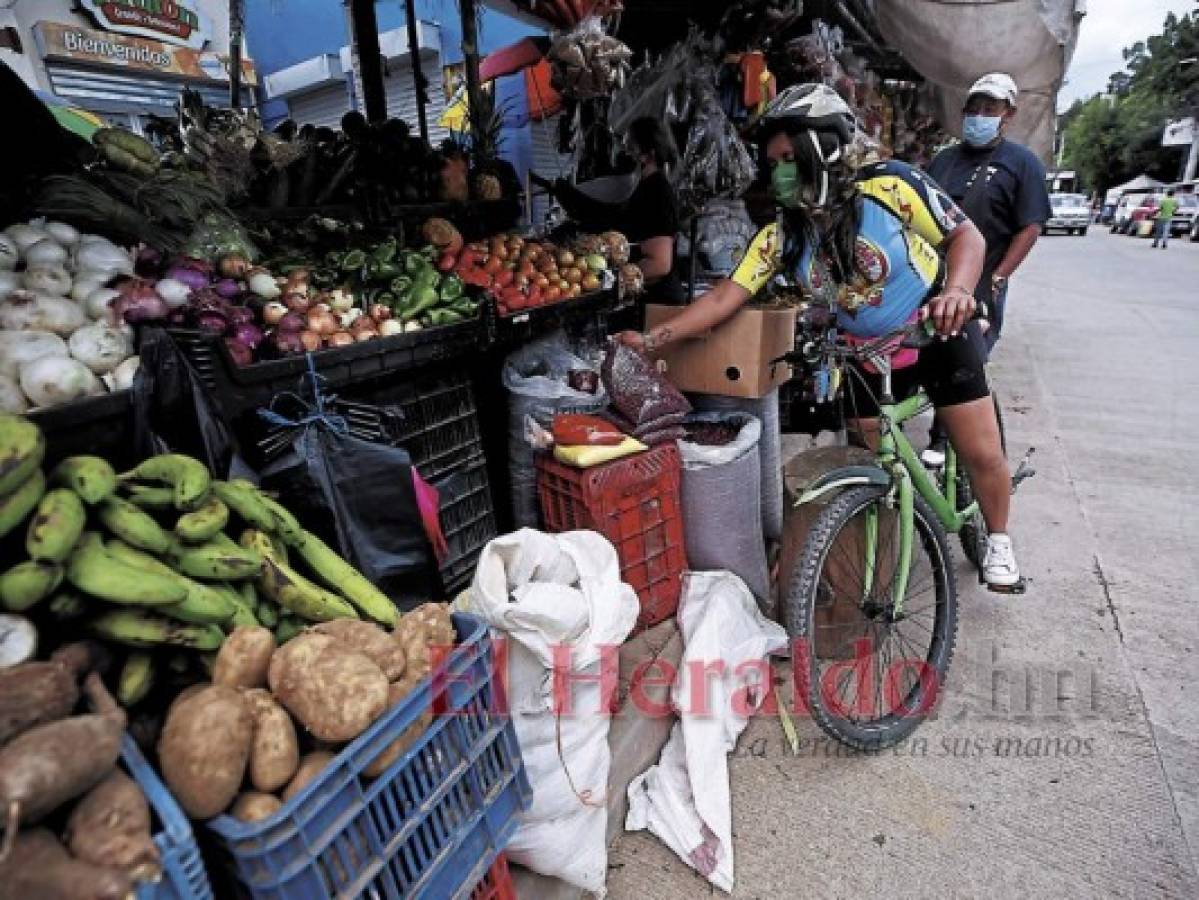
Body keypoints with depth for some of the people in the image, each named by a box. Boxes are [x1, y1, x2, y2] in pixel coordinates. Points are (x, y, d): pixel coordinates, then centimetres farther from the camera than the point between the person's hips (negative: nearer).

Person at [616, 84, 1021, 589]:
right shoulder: (783, 235, -12)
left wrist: (957, 289, -36)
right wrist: (651, 339, -25)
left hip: (937, 335, -2)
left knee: (982, 454, 1)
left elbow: (965, 235, -14)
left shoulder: (890, 187, -21)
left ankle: (998, 541, 30)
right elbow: (725, 297, -16)